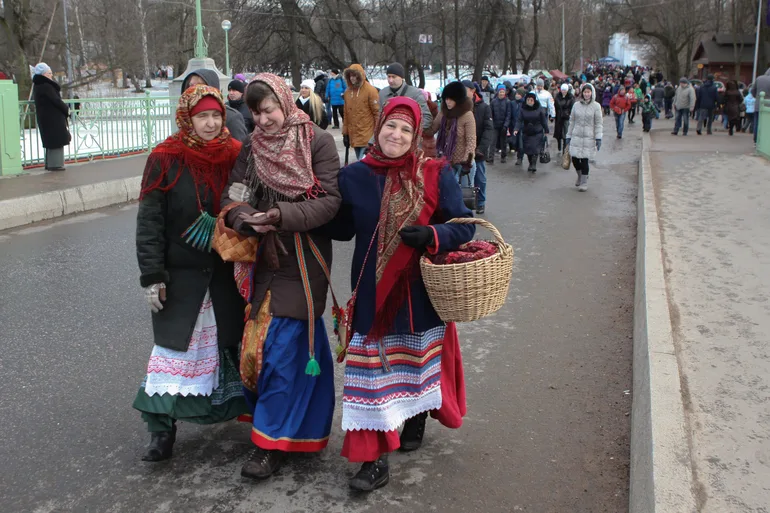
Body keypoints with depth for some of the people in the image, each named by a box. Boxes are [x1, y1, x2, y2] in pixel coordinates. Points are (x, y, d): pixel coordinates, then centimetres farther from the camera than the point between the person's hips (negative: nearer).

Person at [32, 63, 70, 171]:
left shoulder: (37, 86, 13)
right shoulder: (46, 86, -18)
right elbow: (56, 101, -19)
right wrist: (66, 110, -3)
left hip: (45, 118, 10)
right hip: (53, 118, -10)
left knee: (51, 142, 15)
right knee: (56, 141, -5)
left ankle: (50, 164, 20)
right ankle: (55, 164, -4)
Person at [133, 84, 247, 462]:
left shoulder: (236, 156, -1)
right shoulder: (165, 160, -8)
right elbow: (149, 222, -8)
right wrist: (152, 276, -12)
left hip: (227, 274, 3)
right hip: (181, 276, -3)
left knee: (231, 342, 15)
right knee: (175, 348, -2)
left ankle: (239, 406, 33)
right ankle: (162, 427, 9)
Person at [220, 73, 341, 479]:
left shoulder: (317, 141, -6)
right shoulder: (252, 148, 10)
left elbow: (330, 201, -13)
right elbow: (233, 198, 4)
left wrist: (282, 216, -24)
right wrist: (246, 220, -18)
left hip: (303, 261, -5)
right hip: (265, 259, 5)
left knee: (282, 347, -6)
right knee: (305, 341, 11)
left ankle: (272, 442, 6)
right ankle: (306, 426, 28)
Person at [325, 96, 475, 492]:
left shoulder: (435, 175, -7)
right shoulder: (354, 177, 0)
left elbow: (464, 227, -7)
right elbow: (340, 229, 10)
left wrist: (430, 235, -24)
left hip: (421, 291, -1)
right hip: (373, 292, 1)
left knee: (419, 360, 18)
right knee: (373, 371, 0)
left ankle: (417, 420, 47)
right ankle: (374, 460, 10)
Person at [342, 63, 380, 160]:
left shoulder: (370, 90, -9)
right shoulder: (347, 92, 9)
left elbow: (378, 112, -10)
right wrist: (345, 133, 13)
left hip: (368, 136, -6)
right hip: (354, 135, 6)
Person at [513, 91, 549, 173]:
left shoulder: (539, 109, -4)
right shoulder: (523, 109, -2)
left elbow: (543, 120, 2)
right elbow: (519, 120, -6)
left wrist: (546, 130, 6)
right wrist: (516, 129, -20)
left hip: (537, 133, -2)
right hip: (526, 133, 2)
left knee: (535, 149, -12)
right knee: (528, 149, 8)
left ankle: (534, 165, -12)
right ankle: (531, 164, 24)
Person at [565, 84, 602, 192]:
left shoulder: (596, 106, -1)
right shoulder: (576, 105, 6)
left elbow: (598, 123, -1)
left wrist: (598, 138, -8)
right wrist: (569, 135, 12)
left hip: (588, 137, -3)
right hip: (576, 136, 3)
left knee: (584, 160, -3)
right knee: (574, 158, 2)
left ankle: (584, 182, 11)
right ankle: (580, 176, 30)